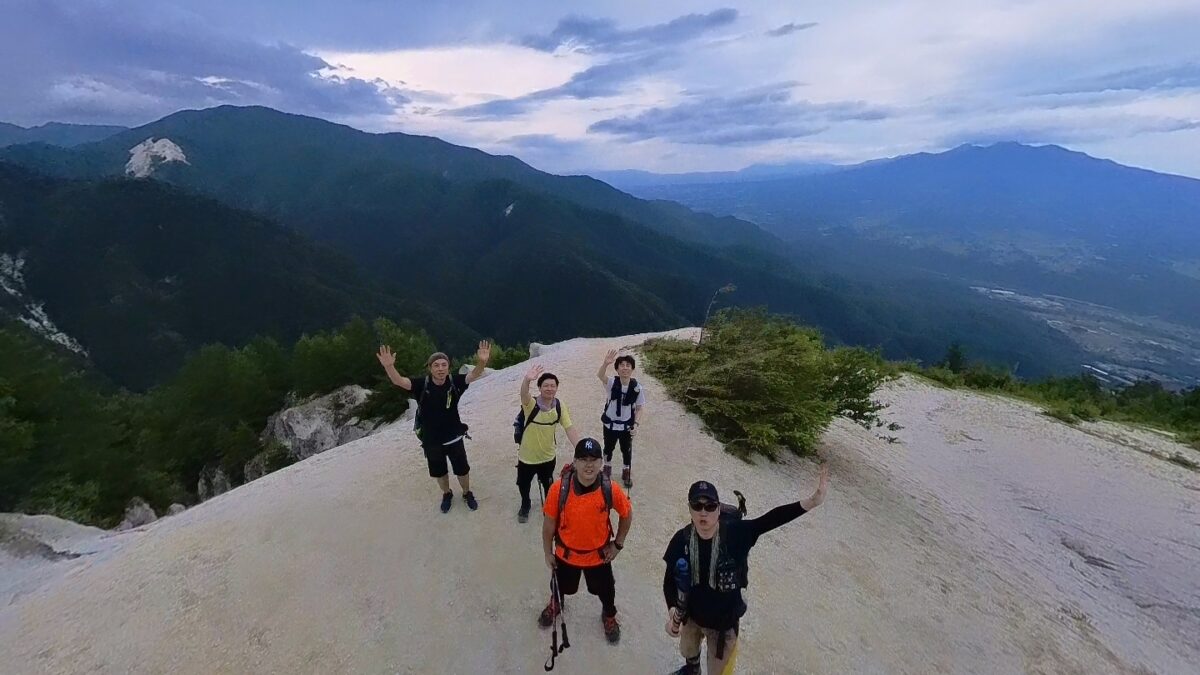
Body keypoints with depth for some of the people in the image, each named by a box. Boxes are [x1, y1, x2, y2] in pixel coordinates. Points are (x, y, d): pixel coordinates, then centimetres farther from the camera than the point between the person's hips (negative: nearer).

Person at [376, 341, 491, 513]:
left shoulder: (454, 382, -18)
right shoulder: (422, 384, -18)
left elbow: (474, 375, -31)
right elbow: (398, 381, -29)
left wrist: (482, 362, -54)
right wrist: (389, 366, -51)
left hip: (454, 438, -1)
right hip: (431, 441, 1)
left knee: (462, 469, 19)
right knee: (439, 472, 23)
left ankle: (467, 494, 48)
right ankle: (447, 495, 53)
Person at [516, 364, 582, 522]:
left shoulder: (560, 406, -15)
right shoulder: (531, 404, -26)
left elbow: (570, 428, -14)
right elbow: (524, 395, -49)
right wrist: (526, 380, -71)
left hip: (548, 456, 2)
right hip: (527, 456, -2)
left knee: (548, 485, 24)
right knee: (523, 484, 20)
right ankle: (525, 505, 51)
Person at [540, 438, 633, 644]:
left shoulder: (611, 490, -27)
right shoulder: (559, 489, -28)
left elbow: (627, 514, -7)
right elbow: (549, 522, -13)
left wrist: (618, 544, -1)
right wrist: (548, 552, -3)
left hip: (599, 555, 0)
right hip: (565, 554, 1)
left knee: (605, 589, 23)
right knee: (561, 585, 28)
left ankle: (609, 615, 56)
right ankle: (555, 604, 63)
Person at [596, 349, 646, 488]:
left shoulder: (637, 388, -16)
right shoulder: (611, 383, -20)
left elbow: (640, 408, -6)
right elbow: (600, 375, -42)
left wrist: (636, 424, -17)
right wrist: (606, 363, -61)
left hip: (627, 425, 0)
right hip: (610, 423, 0)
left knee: (626, 450, 17)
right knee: (608, 448, 22)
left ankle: (626, 472, 43)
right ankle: (607, 467, 50)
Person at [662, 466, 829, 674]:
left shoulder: (736, 533, -29)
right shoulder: (682, 540, -24)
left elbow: (773, 518, -37)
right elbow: (670, 579, -11)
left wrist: (811, 502, -47)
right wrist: (672, 610, -26)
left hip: (724, 621, -3)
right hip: (691, 614, 3)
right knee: (688, 651, 34)